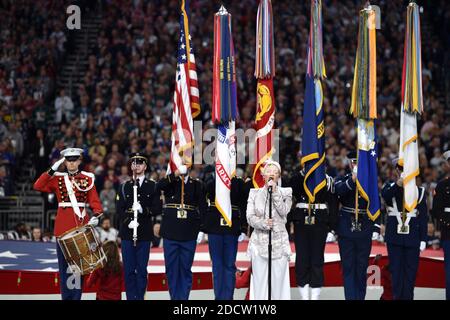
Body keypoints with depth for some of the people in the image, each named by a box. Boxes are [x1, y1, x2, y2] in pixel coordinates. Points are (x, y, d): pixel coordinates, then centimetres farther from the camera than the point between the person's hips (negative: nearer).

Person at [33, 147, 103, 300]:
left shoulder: (88, 178, 6)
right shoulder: (57, 178, 8)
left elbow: (95, 201, 2)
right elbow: (38, 186, -5)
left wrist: (96, 216, -17)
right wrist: (52, 170, -12)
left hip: (81, 224, -1)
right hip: (63, 226, 1)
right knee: (64, 263, 1)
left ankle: (76, 296, 3)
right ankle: (66, 296, 6)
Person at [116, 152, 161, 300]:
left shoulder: (153, 186, 7)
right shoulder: (124, 187, 12)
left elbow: (157, 209, -1)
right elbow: (119, 209, 4)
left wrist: (144, 210, -18)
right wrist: (128, 221, -13)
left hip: (144, 233, -1)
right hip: (127, 233, 1)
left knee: (142, 270, 0)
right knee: (129, 269, 1)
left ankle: (140, 297, 5)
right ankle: (131, 297, 4)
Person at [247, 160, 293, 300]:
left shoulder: (285, 192, 8)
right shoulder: (254, 193, 10)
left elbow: (284, 211, -9)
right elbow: (250, 217, 1)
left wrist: (274, 191, -12)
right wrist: (263, 223, -17)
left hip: (279, 242, -1)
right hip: (259, 242, 1)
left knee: (278, 282, -3)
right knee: (259, 283, -3)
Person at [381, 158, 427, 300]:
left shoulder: (419, 191, 5)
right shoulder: (389, 187, 4)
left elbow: (423, 217, 5)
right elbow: (385, 195, -21)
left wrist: (423, 239, 0)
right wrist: (397, 184, -39)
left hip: (412, 237, 0)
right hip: (394, 236, 0)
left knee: (410, 271, 1)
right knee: (396, 269, 1)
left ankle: (407, 296, 6)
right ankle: (397, 296, 5)